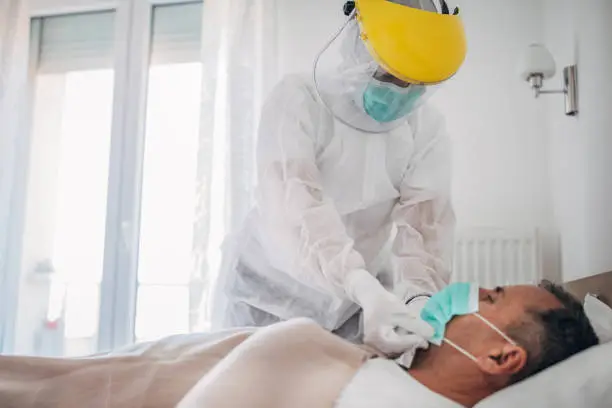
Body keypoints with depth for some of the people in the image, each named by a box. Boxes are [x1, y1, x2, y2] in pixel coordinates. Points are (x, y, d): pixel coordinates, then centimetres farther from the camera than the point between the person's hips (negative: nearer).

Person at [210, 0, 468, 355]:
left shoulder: (428, 129, -7)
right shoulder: (298, 101, -18)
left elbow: (425, 219, -18)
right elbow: (293, 204, -33)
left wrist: (421, 296, -40)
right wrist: (366, 289, -48)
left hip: (364, 296, 3)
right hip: (274, 287, -2)